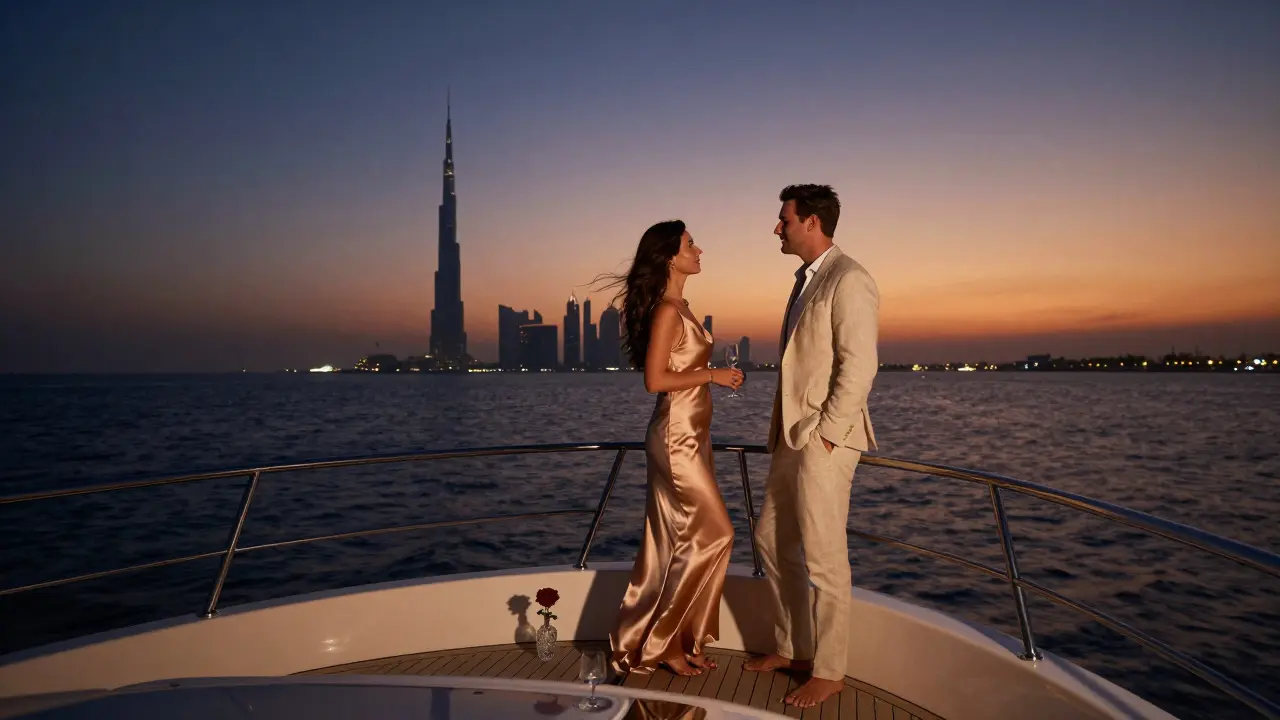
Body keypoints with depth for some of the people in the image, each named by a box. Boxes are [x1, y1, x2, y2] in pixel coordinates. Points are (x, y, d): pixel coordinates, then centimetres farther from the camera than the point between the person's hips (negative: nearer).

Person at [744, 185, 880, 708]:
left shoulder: (848, 280, -12)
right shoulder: (807, 279, 16)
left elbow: (859, 366, -18)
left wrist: (824, 432, -18)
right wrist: (785, 430, 15)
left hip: (824, 440, -10)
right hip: (791, 438, 10)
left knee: (824, 559, 0)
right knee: (771, 540, 16)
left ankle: (828, 670, 16)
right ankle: (791, 647, 31)